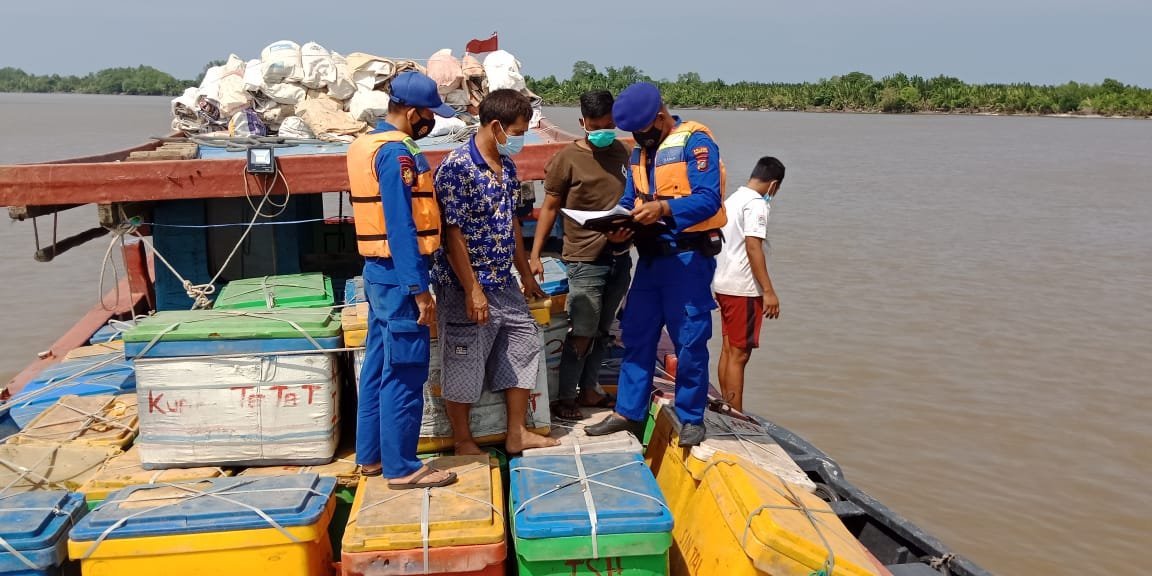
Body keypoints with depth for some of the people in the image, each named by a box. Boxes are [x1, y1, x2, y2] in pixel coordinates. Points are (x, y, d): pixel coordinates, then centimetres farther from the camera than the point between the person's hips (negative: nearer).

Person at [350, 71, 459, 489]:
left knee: (379, 365, 15)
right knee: (404, 373, -3)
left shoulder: (365, 144, 13)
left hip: (378, 270, 10)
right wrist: (419, 288, -21)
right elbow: (401, 227, -22)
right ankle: (401, 467, 6)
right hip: (398, 275, -10)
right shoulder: (397, 152, -17)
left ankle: (371, 454, 25)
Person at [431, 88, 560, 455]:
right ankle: (463, 442, 22)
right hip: (468, 288, -9)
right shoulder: (457, 168, -18)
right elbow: (453, 235, -20)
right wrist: (473, 290, -21)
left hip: (505, 284, 9)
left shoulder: (506, 166, 8)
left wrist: (525, 274, 18)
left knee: (524, 345, 15)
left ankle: (517, 434, 27)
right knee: (464, 367, 4)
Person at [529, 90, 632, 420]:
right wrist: (535, 254, -9)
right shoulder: (568, 158, -8)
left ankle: (589, 390, 25)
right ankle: (565, 398, 9)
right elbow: (549, 208, -4)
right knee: (581, 334, -4)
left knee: (601, 331, 13)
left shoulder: (621, 152, 9)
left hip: (620, 256, 6)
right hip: (585, 259, -5)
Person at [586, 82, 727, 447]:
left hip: (688, 257, -7)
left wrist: (663, 208, -33)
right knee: (636, 335, 10)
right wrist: (620, 226, -7)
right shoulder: (640, 151, 13)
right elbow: (629, 202, 14)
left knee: (689, 341, 0)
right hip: (650, 257, 7)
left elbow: (708, 200, -21)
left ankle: (691, 419, 14)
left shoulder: (695, 141, -11)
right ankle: (628, 413, 21)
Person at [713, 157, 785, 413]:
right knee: (739, 354, -4)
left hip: (724, 285, 9)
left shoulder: (732, 199, 14)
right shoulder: (757, 204, -13)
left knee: (728, 350, 14)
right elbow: (753, 247, -21)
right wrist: (769, 291, -20)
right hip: (743, 289, -9)